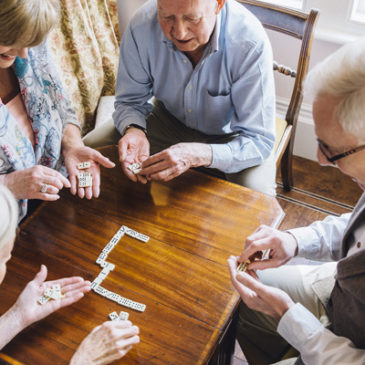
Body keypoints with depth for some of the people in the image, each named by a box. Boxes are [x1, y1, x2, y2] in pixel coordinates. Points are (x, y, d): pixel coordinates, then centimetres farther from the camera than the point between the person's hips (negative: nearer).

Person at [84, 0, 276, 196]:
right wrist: (134, 130, -31)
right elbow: (130, 100, -7)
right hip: (168, 120, 3)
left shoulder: (252, 45, -32)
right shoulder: (142, 26, -23)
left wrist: (196, 155, -45)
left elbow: (260, 141, -29)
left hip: (229, 136, -3)